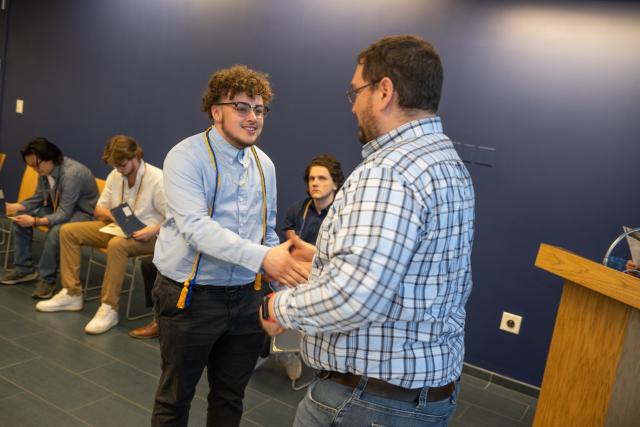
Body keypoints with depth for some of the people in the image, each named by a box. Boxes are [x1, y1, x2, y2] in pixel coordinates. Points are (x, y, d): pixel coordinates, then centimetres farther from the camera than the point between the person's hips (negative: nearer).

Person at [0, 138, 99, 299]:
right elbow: (38, 198, 10)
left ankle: (47, 279, -16)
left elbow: (65, 214, -31)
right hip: (59, 207, 9)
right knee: (21, 216, 0)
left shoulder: (71, 173, -30)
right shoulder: (45, 171, -4)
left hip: (83, 212, -9)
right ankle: (24, 269, 10)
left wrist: (36, 221, -40)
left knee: (56, 231, -36)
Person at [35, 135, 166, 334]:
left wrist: (153, 230, -33)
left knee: (116, 244, -39)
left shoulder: (157, 179, -17)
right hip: (117, 228, 8)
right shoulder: (115, 176, 3)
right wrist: (108, 213, -10)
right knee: (68, 231, 0)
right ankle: (71, 294, 4)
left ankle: (109, 309, -27)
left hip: (147, 235, -8)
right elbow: (99, 209, 14)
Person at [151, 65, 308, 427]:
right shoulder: (187, 157, -14)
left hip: (246, 297, 5)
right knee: (176, 397, 14)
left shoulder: (265, 165, 6)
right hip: (192, 296, -5)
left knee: (230, 398, 20)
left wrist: (283, 272, 5)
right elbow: (194, 226, -28)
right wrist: (261, 257, -38)